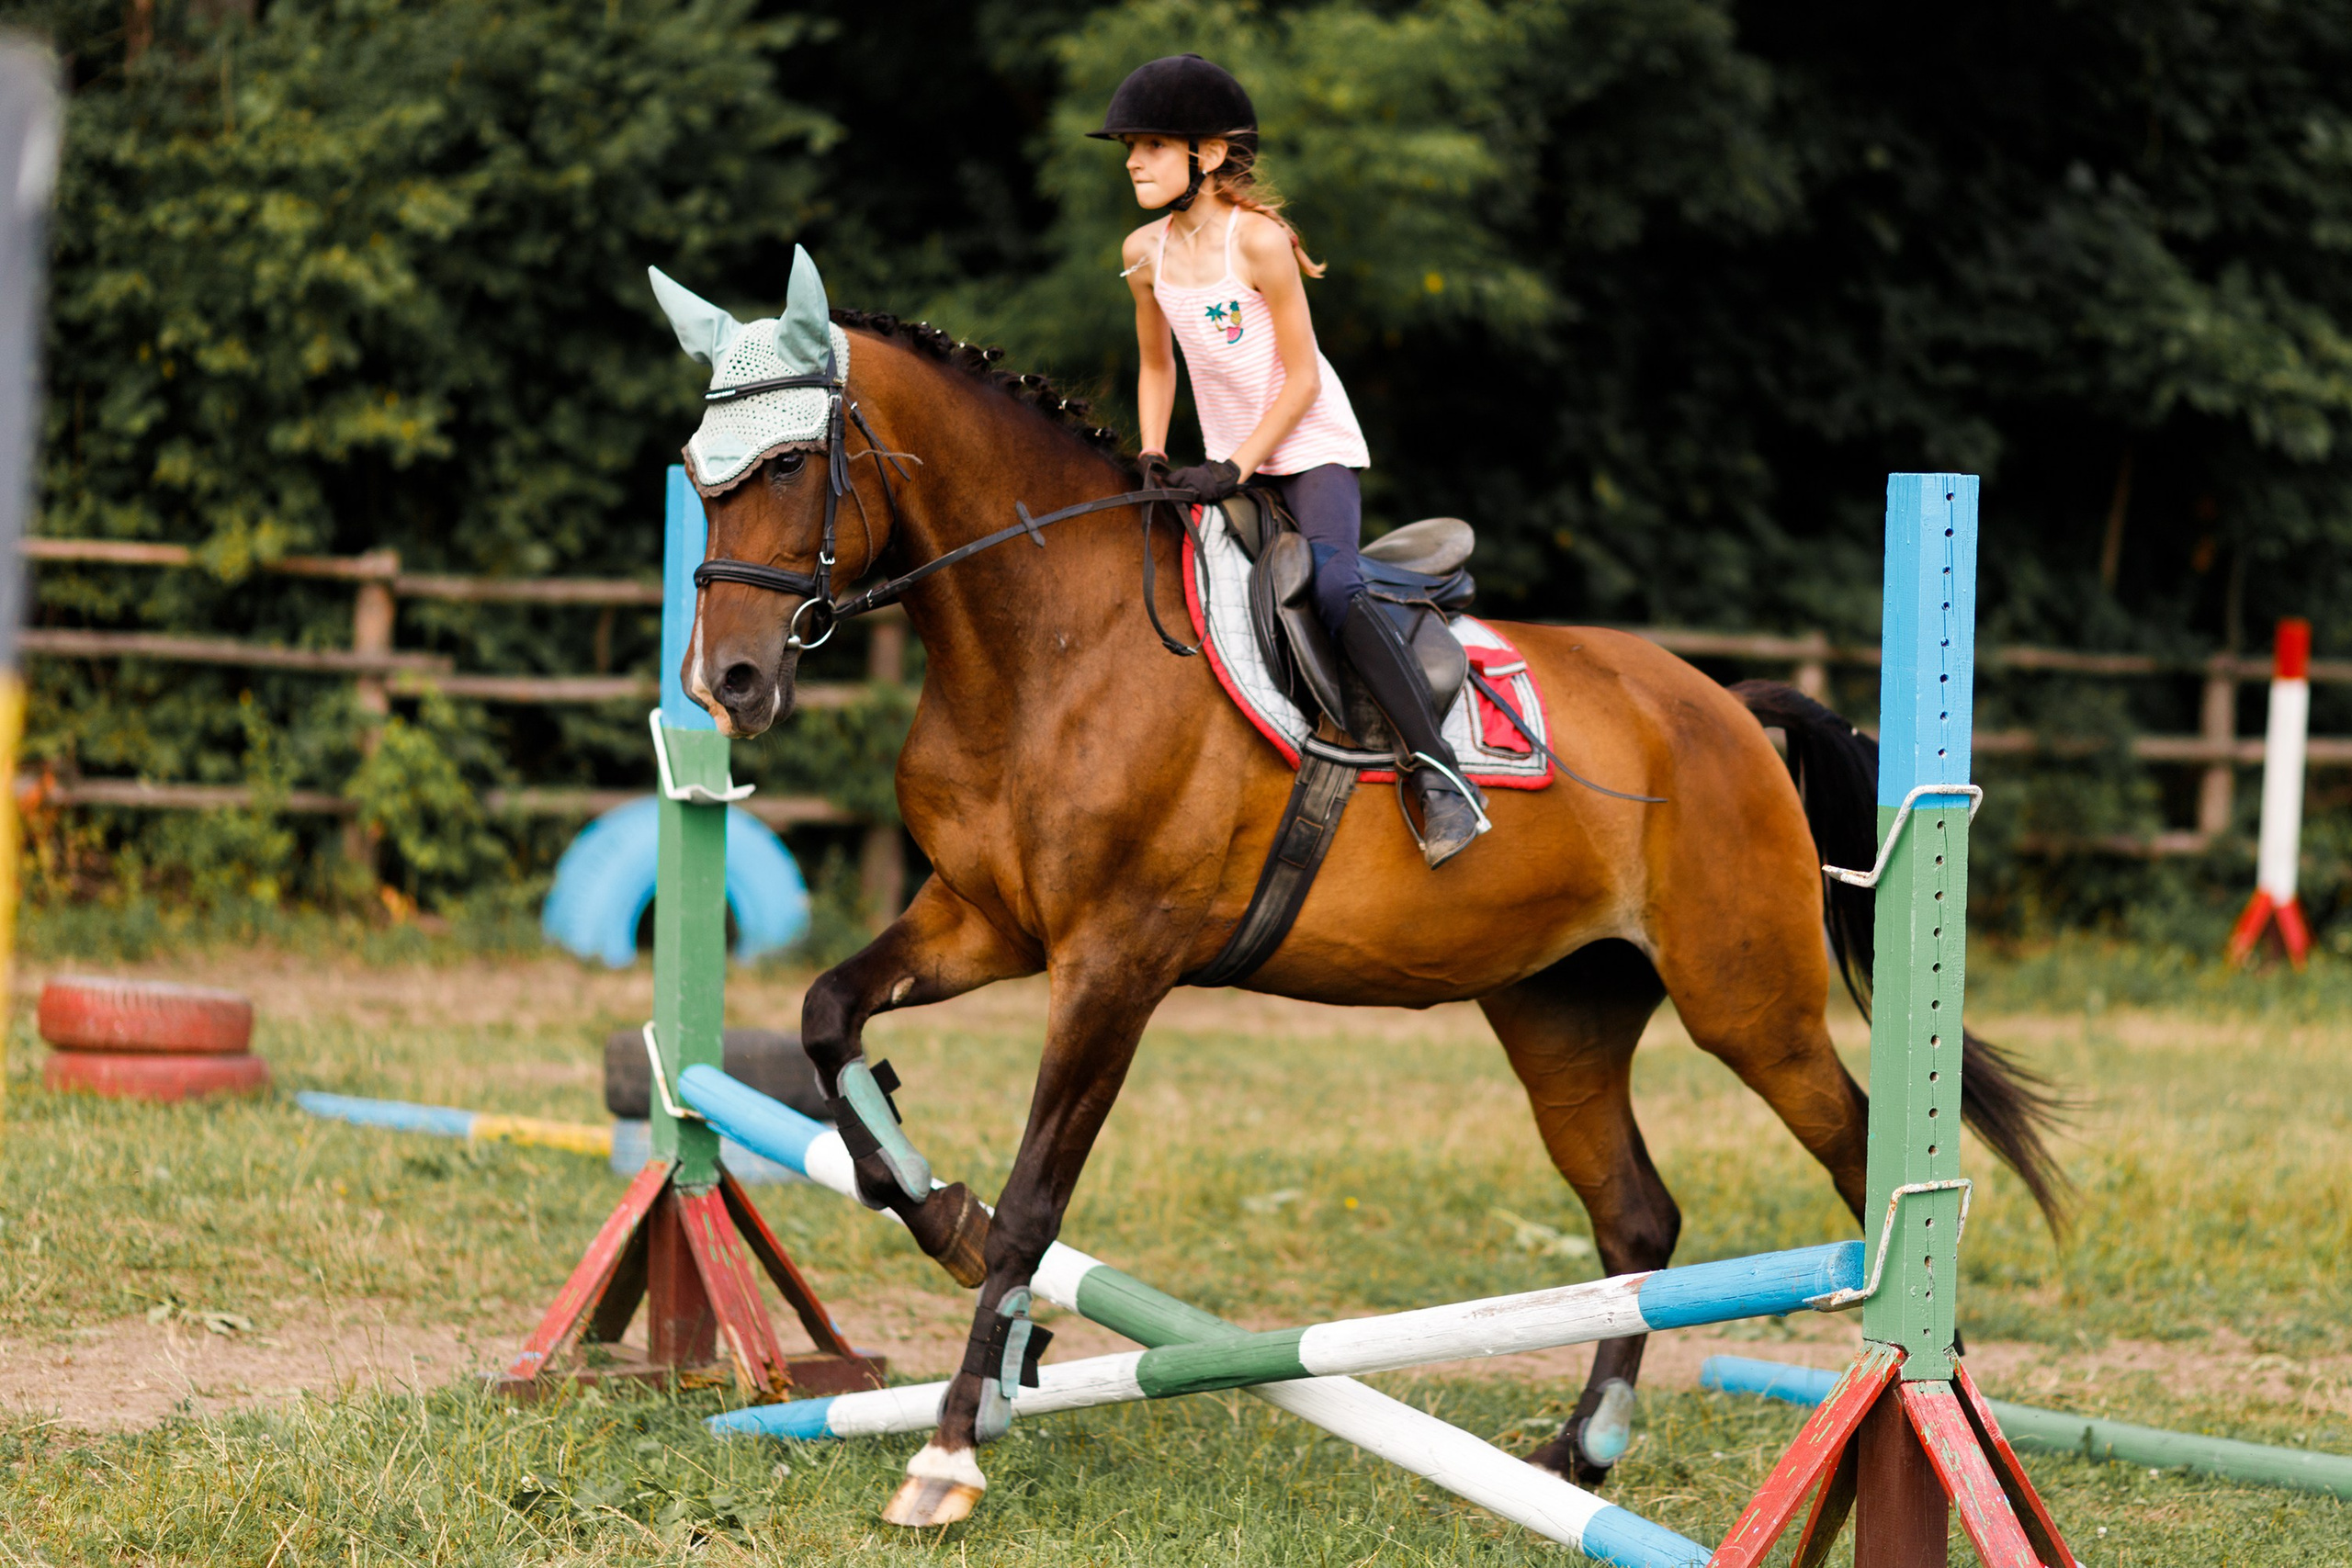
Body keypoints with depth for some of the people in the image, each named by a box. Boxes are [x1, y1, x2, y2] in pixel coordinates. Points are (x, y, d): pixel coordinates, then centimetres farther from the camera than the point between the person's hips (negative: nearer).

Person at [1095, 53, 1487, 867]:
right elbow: (1157, 367, 16)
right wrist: (1152, 457, 3)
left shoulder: (1257, 240, -17)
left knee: (1329, 583, -29)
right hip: (1232, 466, 8)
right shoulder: (1144, 252, 1)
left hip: (1312, 449, -8)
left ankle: (1439, 771, -32)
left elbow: (1300, 378, -15)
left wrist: (1236, 468, -20)